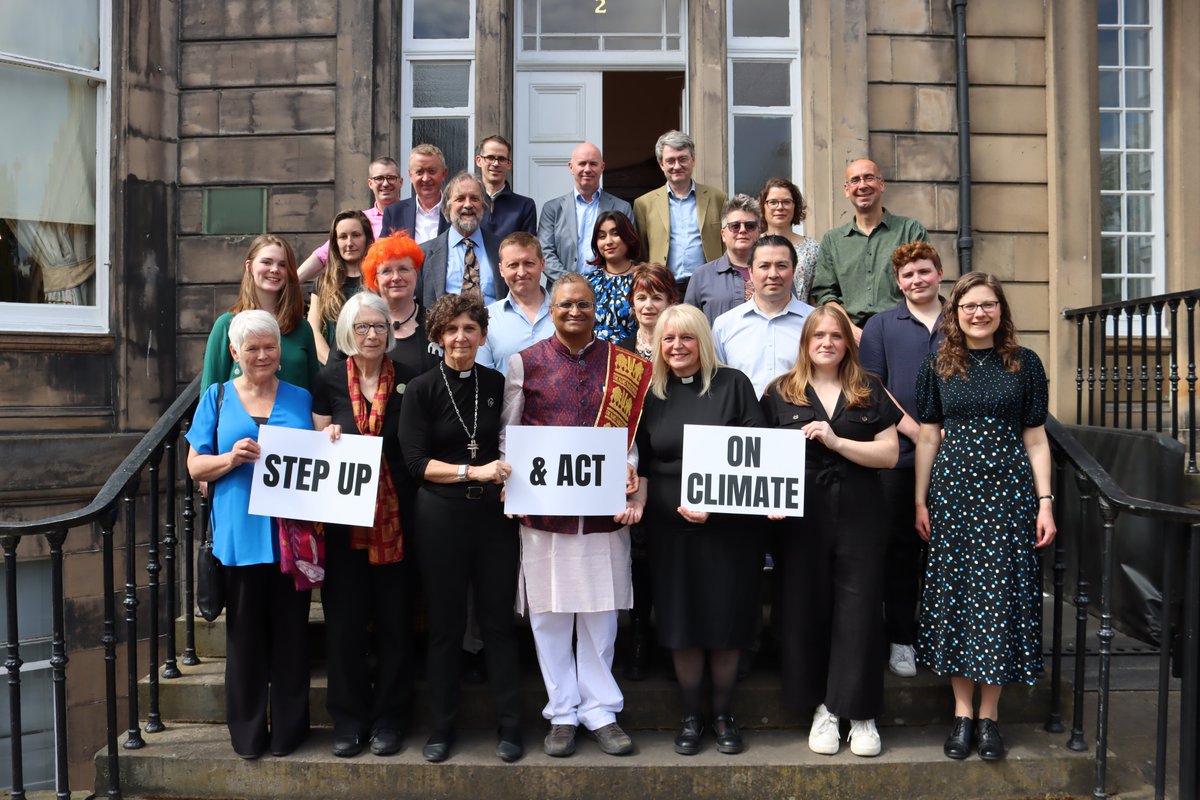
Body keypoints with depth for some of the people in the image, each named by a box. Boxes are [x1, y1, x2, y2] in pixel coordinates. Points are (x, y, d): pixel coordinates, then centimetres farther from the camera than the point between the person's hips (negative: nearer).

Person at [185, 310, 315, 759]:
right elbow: (195, 466, 6)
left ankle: (288, 729, 18)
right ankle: (247, 732, 18)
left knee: (290, 632, 6)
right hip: (239, 536, 0)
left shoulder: (300, 399, 10)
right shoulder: (217, 398, 9)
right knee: (244, 633, 5)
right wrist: (230, 458, -12)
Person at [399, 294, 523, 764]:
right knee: (445, 624, 8)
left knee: (498, 620, 7)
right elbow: (416, 461, -7)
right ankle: (442, 727, 22)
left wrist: (512, 481, -5)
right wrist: (473, 471, -16)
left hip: (494, 513, 2)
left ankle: (509, 726, 18)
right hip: (441, 514, -1)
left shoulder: (498, 385, 6)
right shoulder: (422, 389, -1)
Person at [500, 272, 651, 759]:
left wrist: (629, 470, -8)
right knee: (549, 613, 7)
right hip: (544, 509, 0)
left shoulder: (623, 365, 7)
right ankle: (563, 713, 22)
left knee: (600, 613, 8)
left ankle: (600, 711, 22)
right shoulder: (526, 363, 4)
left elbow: (633, 431, 10)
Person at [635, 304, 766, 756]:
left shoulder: (733, 385, 0)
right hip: (671, 526, 2)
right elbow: (643, 463, 11)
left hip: (729, 523, -2)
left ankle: (723, 715, 22)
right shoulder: (651, 394, 8)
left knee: (726, 618, 5)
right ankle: (691, 716, 21)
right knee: (681, 620, 5)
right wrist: (638, 502, -8)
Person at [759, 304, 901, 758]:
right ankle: (822, 708, 19)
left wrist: (836, 441, -12)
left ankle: (859, 712, 12)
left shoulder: (869, 393, 8)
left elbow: (889, 453, 0)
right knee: (806, 610, 5)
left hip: (859, 517, 0)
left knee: (858, 611, 0)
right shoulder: (780, 392, 8)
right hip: (801, 517, 0)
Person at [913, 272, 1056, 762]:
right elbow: (927, 437, 7)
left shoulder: (1024, 364, 4)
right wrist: (921, 502, 3)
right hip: (953, 489, 1)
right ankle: (962, 712, 13)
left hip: (1009, 491, 0)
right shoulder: (938, 368, 6)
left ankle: (989, 715, 12)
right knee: (955, 592, 2)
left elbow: (1035, 439, 4)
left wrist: (1045, 502, -2)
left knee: (1001, 592, 0)